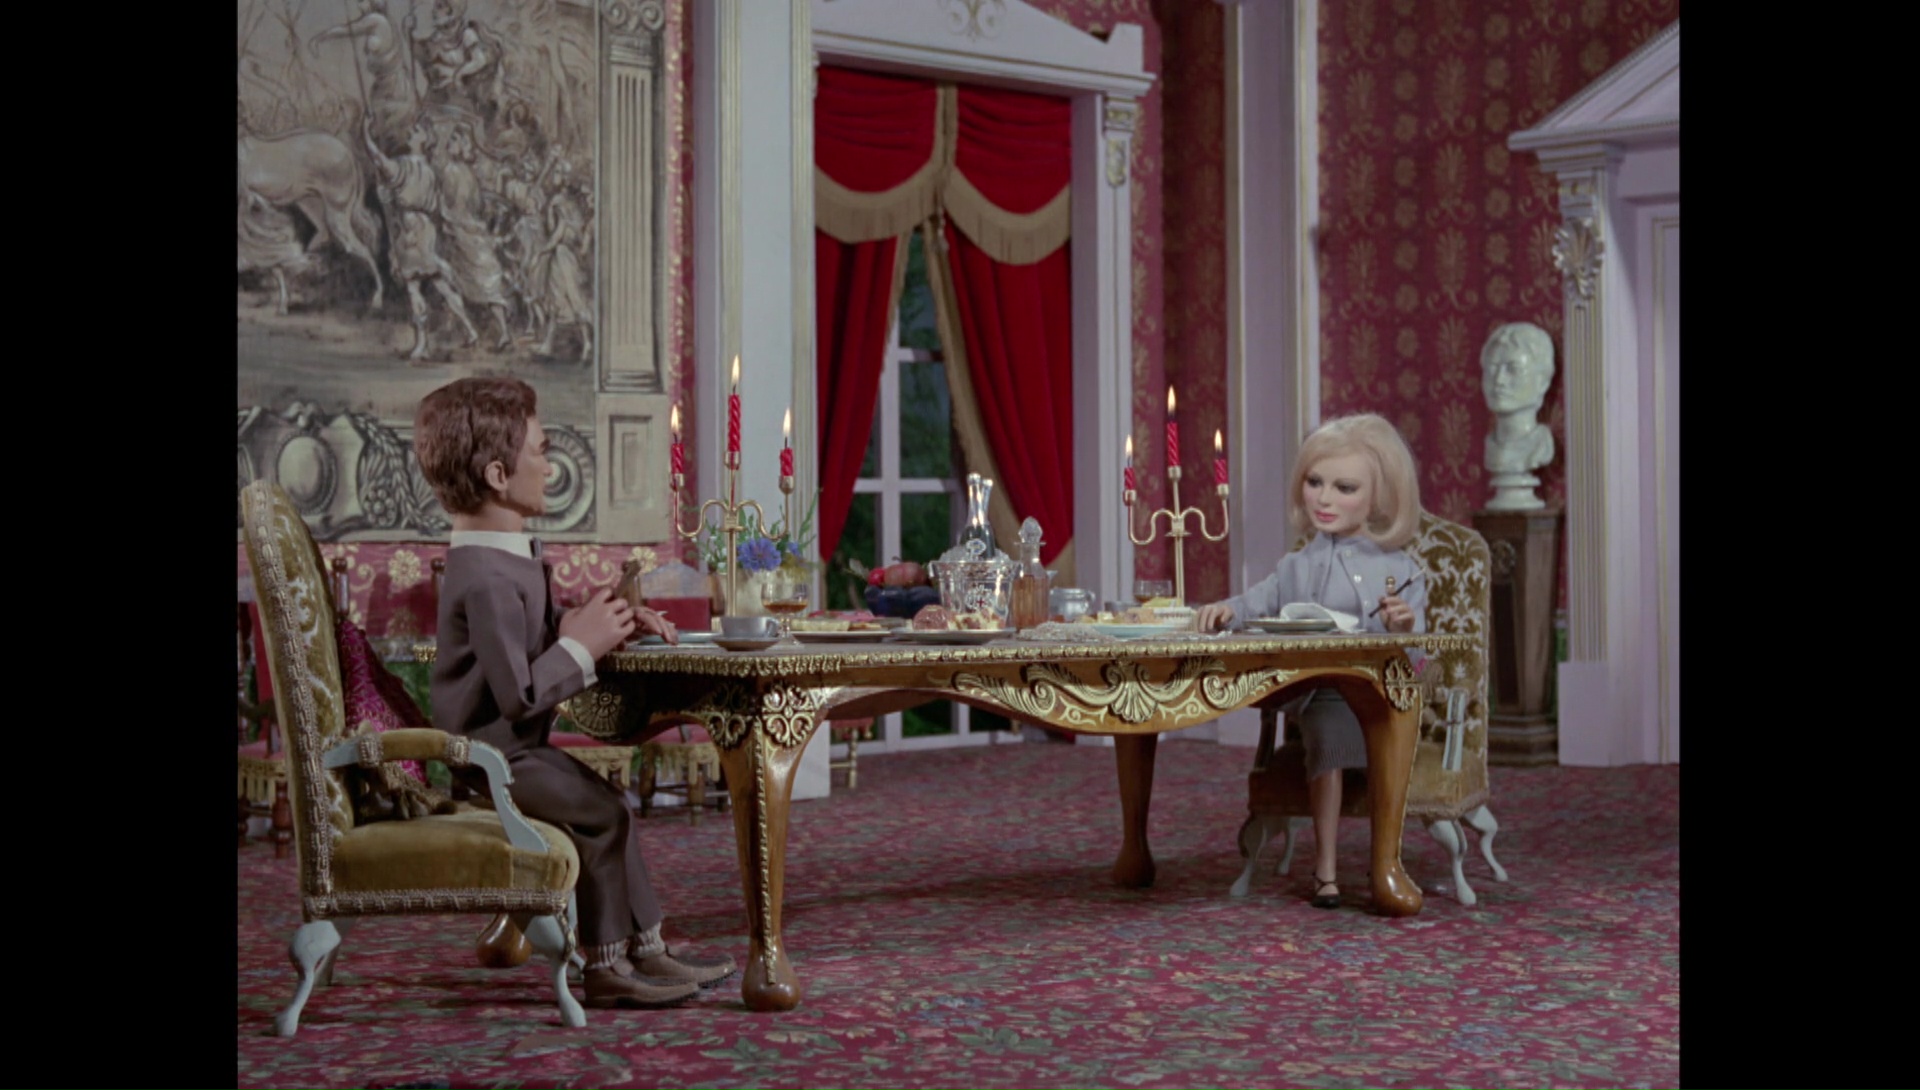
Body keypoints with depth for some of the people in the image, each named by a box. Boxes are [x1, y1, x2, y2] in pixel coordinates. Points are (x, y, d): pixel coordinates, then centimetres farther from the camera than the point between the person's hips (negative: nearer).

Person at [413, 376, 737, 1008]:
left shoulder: (514, 553, 8)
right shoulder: (488, 580, -27)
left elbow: (541, 629, 23)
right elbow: (519, 693, -30)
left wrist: (606, 623, 7)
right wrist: (583, 644, -18)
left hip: (513, 746, 11)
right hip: (489, 755, -11)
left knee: (605, 807, 13)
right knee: (599, 812, -16)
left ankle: (644, 949, 19)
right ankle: (606, 966, -5)